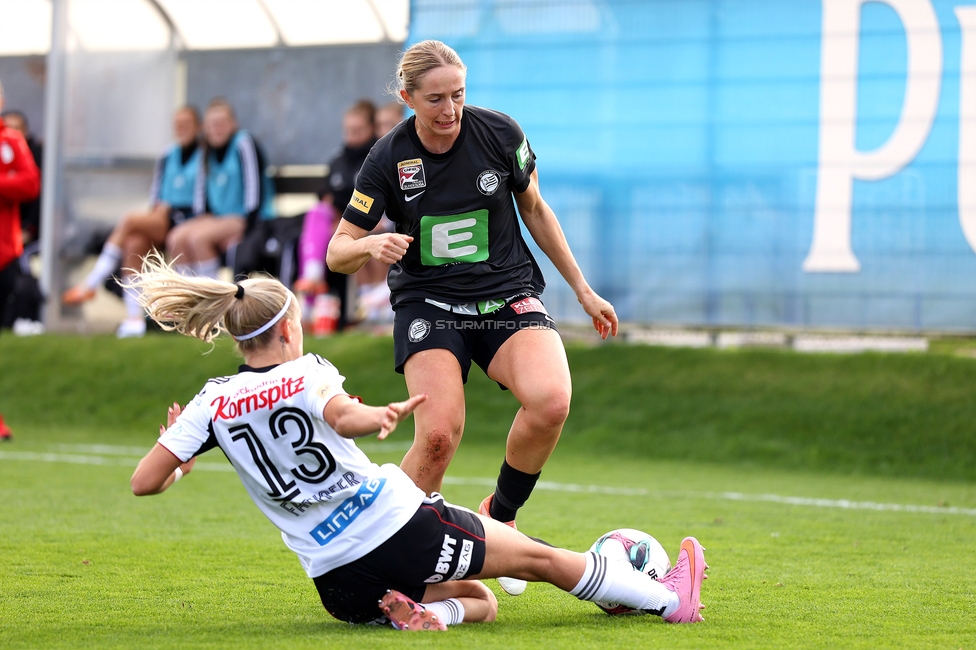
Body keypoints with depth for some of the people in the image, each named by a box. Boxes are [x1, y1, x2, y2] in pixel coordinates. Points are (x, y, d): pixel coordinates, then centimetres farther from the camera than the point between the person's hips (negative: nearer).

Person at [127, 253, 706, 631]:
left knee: (482, 601, 24)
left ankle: (430, 611, -7)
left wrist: (180, 466, 18)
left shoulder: (212, 404, 3)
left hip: (338, 585, 5)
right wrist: (384, 415, -14)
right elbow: (344, 418, -32)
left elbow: (144, 482, -2)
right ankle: (668, 599, 23)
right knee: (541, 558, 14)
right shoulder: (306, 373, -9)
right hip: (399, 531, -5)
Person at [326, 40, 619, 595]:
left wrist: (583, 289, 14)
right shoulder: (389, 159, -9)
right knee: (439, 434, -25)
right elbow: (337, 252, -4)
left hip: (508, 294, 1)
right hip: (428, 302, -1)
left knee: (551, 400, -28)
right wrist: (372, 246, -28)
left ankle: (499, 514, -2)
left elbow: (534, 208, 11)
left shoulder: (500, 134, -6)